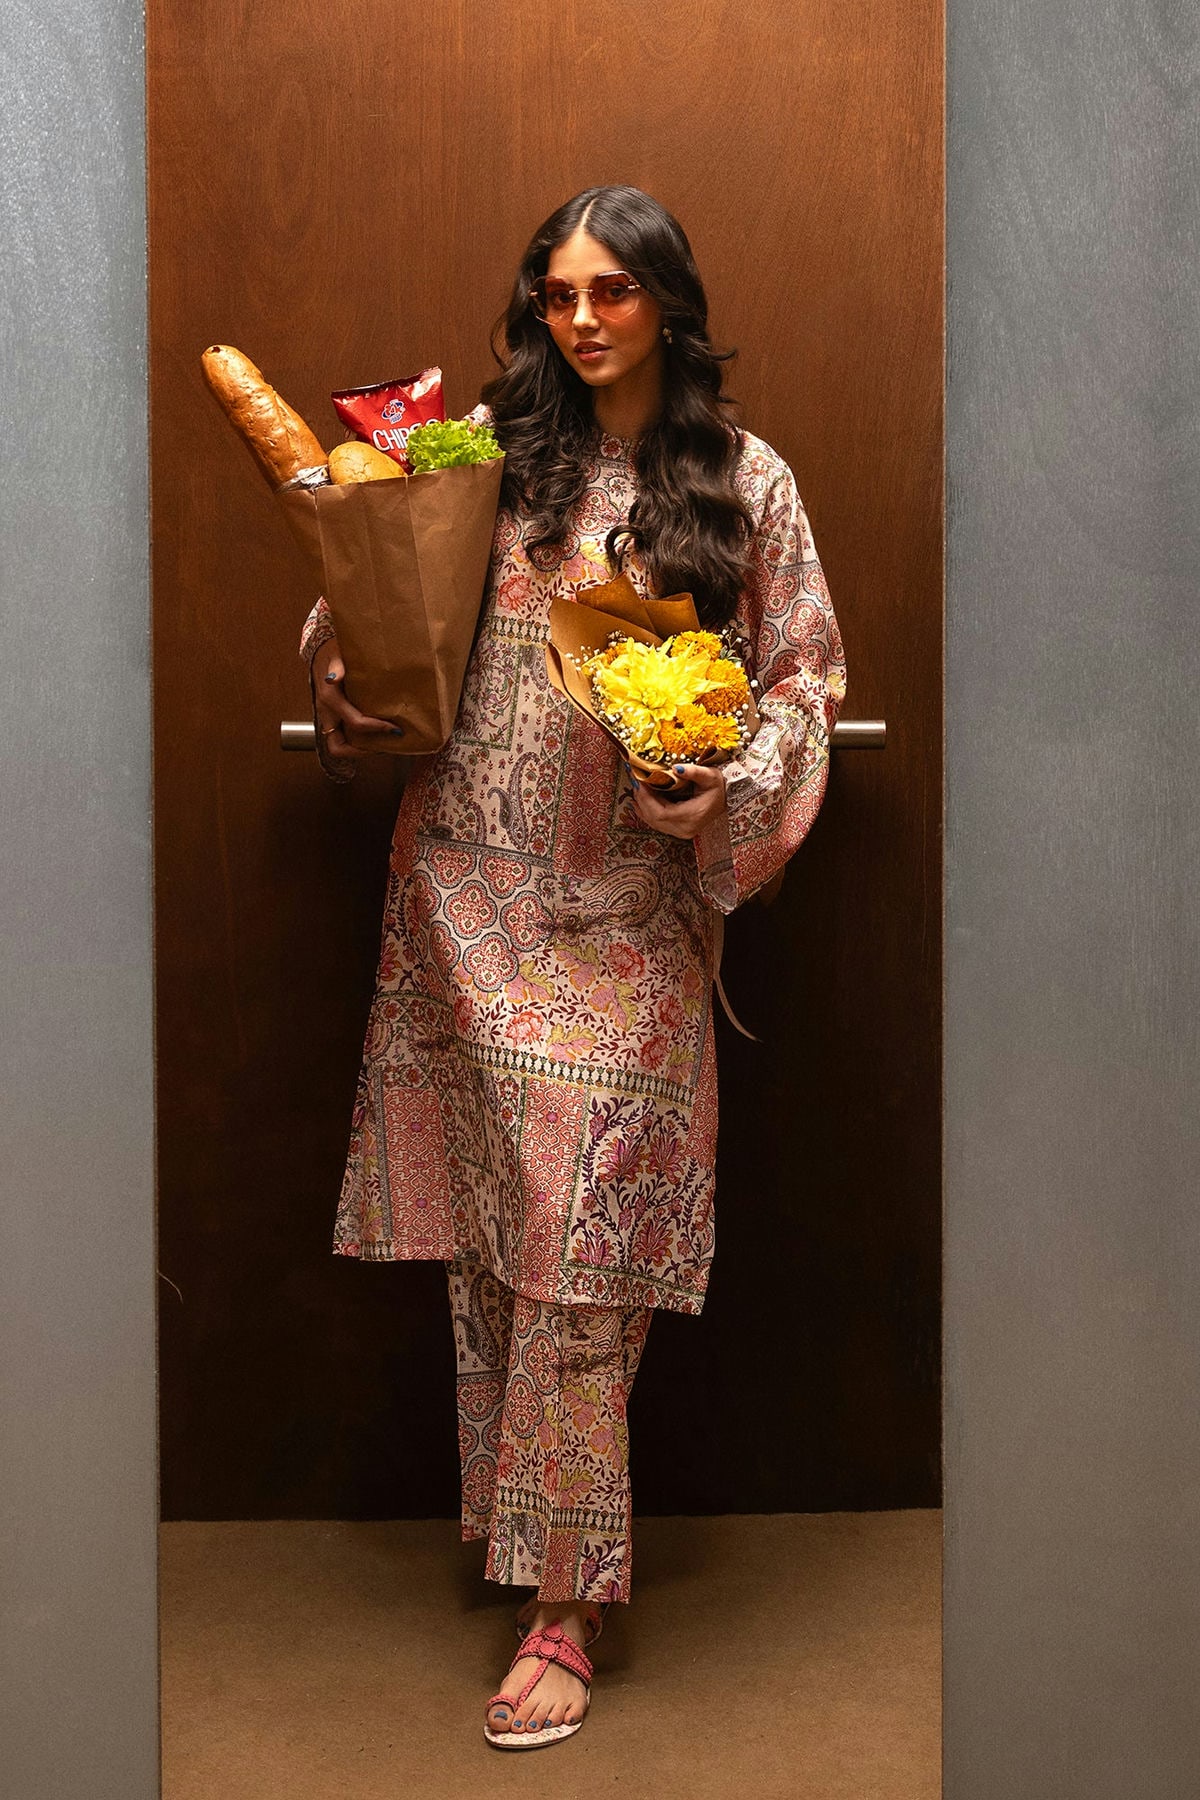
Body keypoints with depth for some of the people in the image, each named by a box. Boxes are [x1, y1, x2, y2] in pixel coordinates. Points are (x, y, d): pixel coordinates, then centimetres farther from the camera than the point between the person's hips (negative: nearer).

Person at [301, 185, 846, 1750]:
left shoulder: (747, 482, 4)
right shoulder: (492, 452, 7)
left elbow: (805, 675, 6)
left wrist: (724, 791, -11)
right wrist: (353, 661, -8)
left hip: (628, 907, -2)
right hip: (469, 881, 2)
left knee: (580, 1244, -4)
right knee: (488, 1222, 9)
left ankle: (565, 1599, 5)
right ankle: (518, 1510, 28)